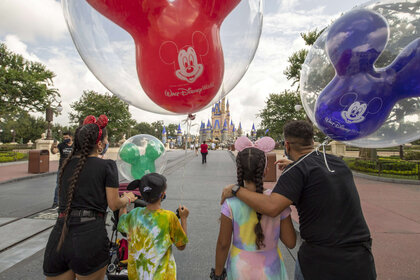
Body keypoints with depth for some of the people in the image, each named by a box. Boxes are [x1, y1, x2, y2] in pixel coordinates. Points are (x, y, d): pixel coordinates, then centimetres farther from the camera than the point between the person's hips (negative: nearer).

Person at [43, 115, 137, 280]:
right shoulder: (107, 166, -7)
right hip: (90, 238, -4)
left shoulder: (67, 164, 9)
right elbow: (114, 204, -5)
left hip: (58, 236, 4)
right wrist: (128, 198, 15)